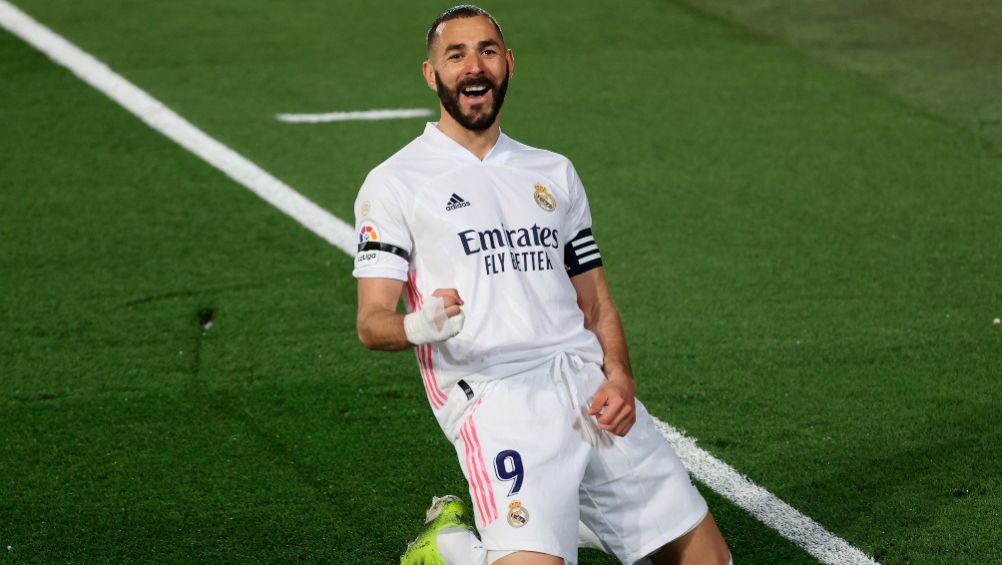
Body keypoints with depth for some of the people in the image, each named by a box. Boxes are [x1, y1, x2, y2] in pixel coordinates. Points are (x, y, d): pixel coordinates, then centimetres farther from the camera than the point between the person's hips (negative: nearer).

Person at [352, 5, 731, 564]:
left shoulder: (555, 174, 20)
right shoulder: (395, 183, 4)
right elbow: (372, 321, -3)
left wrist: (619, 379, -1)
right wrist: (419, 326, -27)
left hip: (588, 387, 5)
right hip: (493, 394, -5)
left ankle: (558, 515, 21)